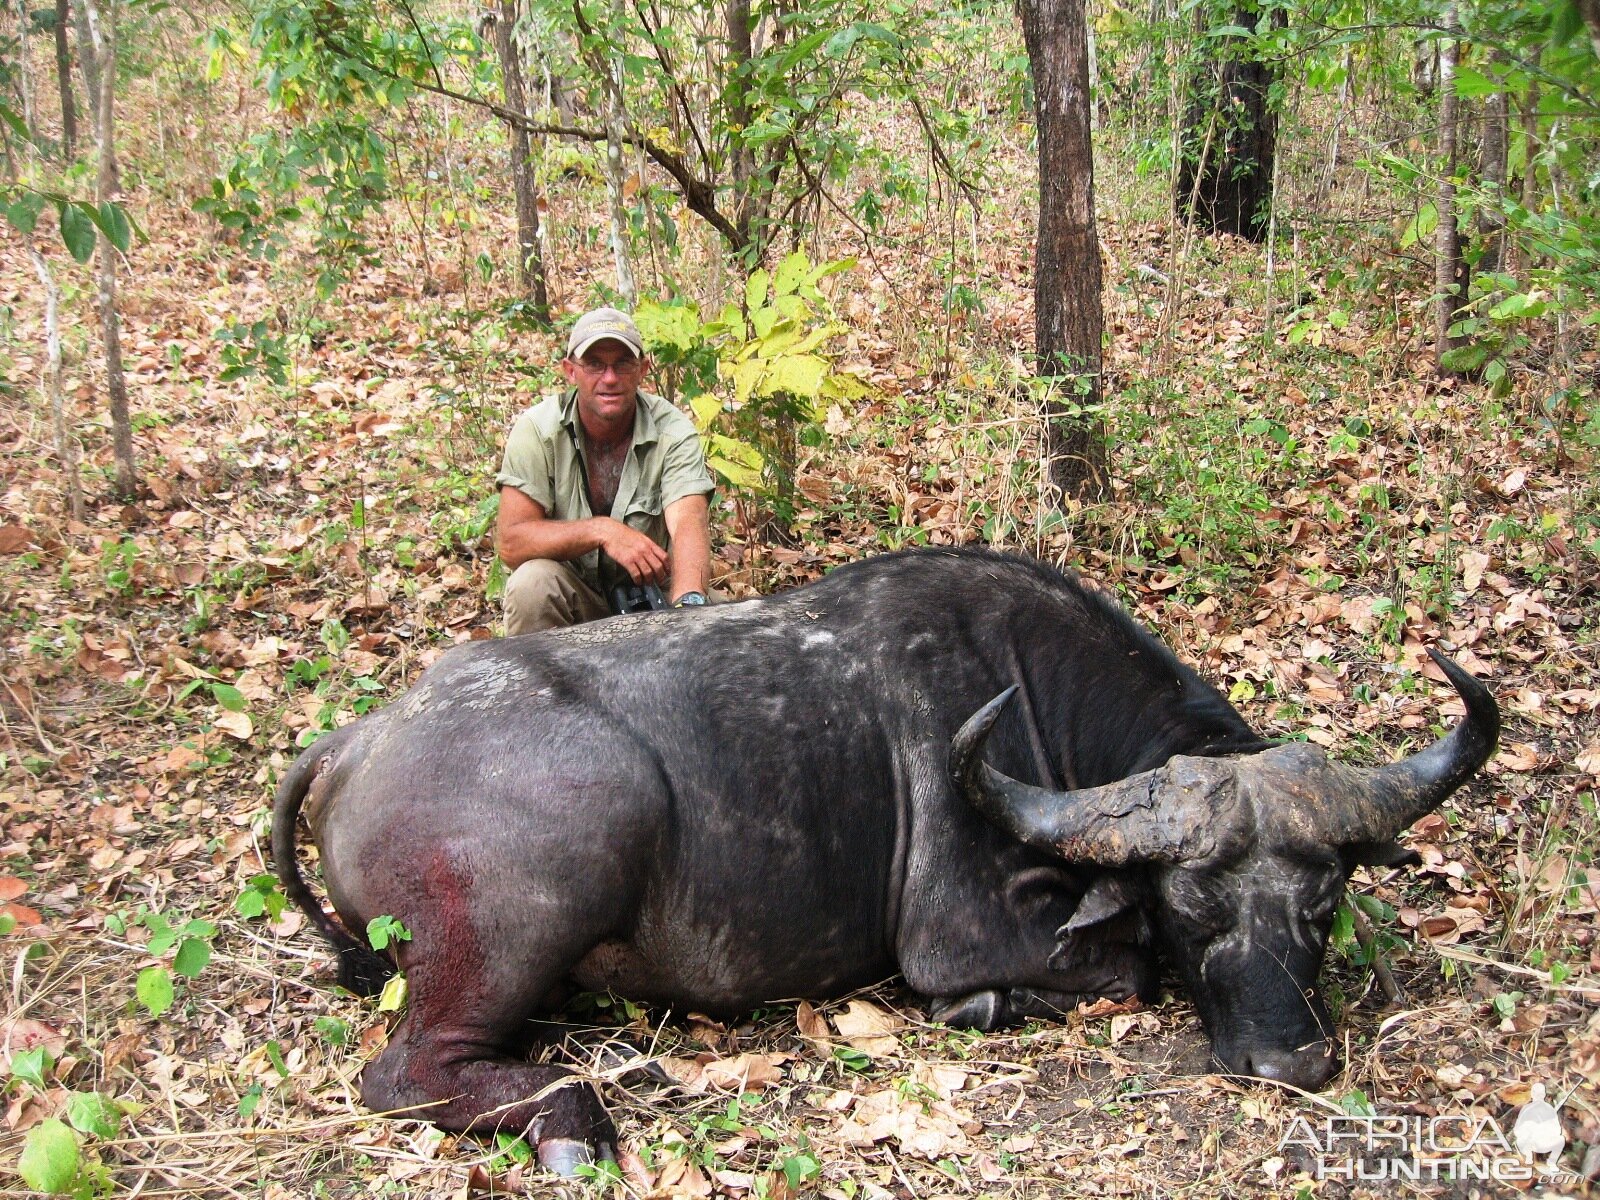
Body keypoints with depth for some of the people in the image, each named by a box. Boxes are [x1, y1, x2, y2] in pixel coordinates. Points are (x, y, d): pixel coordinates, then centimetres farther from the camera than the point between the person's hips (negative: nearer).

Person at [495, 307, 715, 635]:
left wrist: (689, 603, -52)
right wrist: (602, 531, -35)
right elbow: (511, 542, -20)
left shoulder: (672, 432, -14)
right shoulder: (537, 429, -13)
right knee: (532, 580, -32)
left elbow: (689, 523, -30)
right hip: (571, 594, 0)